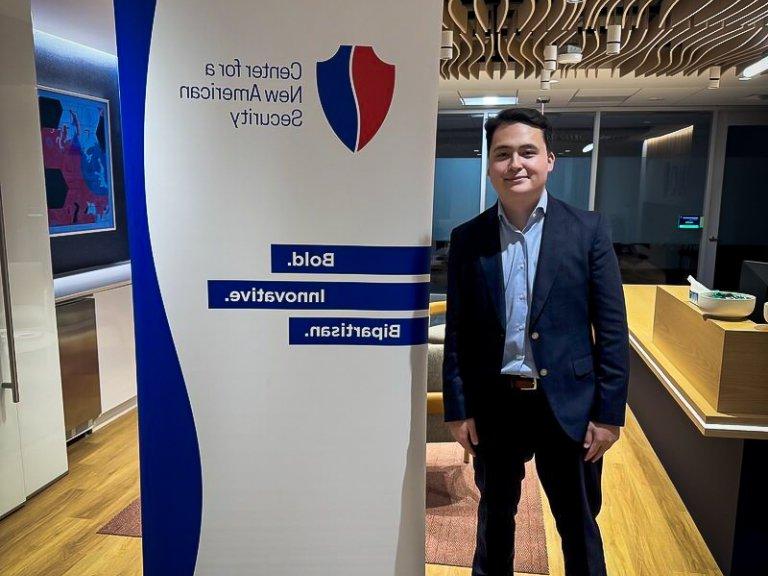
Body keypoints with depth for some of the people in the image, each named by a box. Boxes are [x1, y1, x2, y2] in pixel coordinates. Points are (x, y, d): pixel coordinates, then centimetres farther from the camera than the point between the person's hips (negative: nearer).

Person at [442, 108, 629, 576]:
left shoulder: (589, 230, -5)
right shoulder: (467, 239, -1)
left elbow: (612, 329, -4)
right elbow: (457, 332, 1)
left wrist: (609, 413, -6)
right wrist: (458, 409, 0)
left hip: (568, 405, -1)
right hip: (493, 404, 2)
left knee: (580, 525, 16)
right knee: (494, 517, 20)